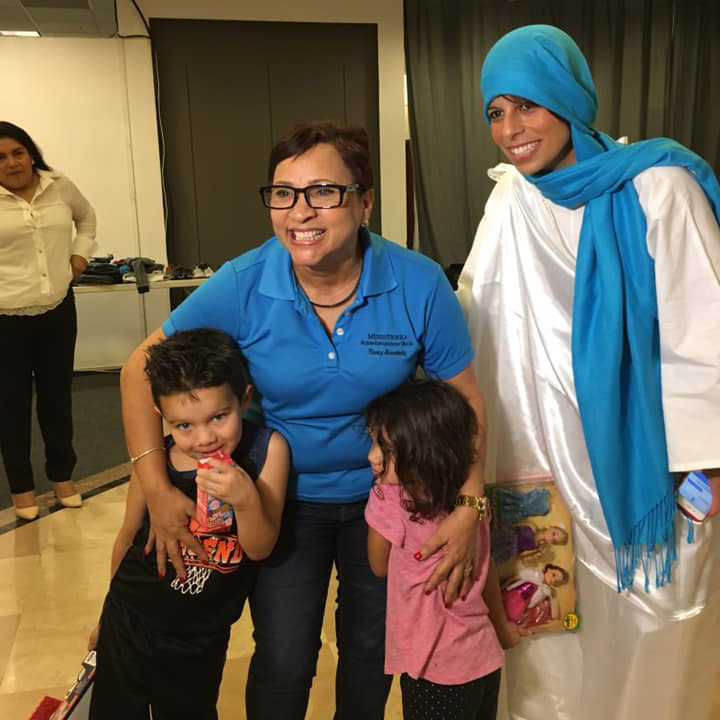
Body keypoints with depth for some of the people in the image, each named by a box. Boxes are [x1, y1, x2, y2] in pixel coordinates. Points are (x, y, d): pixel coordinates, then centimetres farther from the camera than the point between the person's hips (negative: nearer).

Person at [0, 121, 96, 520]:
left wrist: (80, 252, 12)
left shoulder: (60, 187, 3)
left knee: (57, 395, 14)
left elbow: (86, 216, 25)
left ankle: (62, 474, 32)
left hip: (58, 311, 3)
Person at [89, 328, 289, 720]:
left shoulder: (268, 449, -22)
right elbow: (128, 538, -1)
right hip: (129, 625, 0)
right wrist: (111, 615, 13)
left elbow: (260, 549, -17)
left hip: (201, 640, 0)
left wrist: (246, 500, -37)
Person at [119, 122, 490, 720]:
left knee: (372, 647, 22)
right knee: (283, 664, 9)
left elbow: (464, 396, -11)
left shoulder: (419, 284, -21)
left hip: (383, 495, 1)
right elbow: (141, 368, -12)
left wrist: (470, 505, -18)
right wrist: (157, 489, -20)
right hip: (284, 497, -1)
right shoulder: (242, 285, -21)